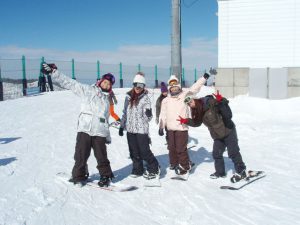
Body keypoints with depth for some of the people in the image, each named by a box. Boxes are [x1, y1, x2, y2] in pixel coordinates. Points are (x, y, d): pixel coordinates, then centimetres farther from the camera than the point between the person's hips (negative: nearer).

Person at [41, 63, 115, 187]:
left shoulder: (106, 100, 21)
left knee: (102, 157, 2)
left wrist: (108, 137, 21)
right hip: (84, 129, -3)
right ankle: (79, 175, 19)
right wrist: (54, 72, -10)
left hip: (100, 132, 3)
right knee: (81, 155, 0)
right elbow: (69, 83, -1)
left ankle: (106, 176, 19)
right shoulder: (88, 90, 7)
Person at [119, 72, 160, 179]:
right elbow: (125, 113, 17)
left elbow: (148, 118, -8)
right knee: (134, 152, 11)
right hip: (130, 129, 5)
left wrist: (149, 114, -30)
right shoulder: (129, 97, 8)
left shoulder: (145, 98, -6)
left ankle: (154, 169, 14)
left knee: (144, 151, -5)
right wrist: (122, 126, 16)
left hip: (142, 129, -5)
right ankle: (137, 170, 26)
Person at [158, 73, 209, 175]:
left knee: (181, 149, -2)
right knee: (171, 148, 16)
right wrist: (161, 127, 3)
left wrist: (204, 78, -18)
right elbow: (163, 115, 9)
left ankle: (184, 166, 16)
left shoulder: (184, 95, 0)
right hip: (170, 129, 4)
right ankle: (174, 163, 35)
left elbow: (194, 88, -9)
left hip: (182, 128, -4)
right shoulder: (166, 100, 8)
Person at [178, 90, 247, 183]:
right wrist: (186, 121, 0)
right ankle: (220, 172, 29)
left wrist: (221, 101, -43)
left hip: (228, 131, -7)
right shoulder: (197, 111, 0)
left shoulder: (210, 102, -22)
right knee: (216, 154, 10)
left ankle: (241, 171, 15)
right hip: (217, 136, 7)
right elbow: (196, 123, 13)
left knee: (233, 152, -1)